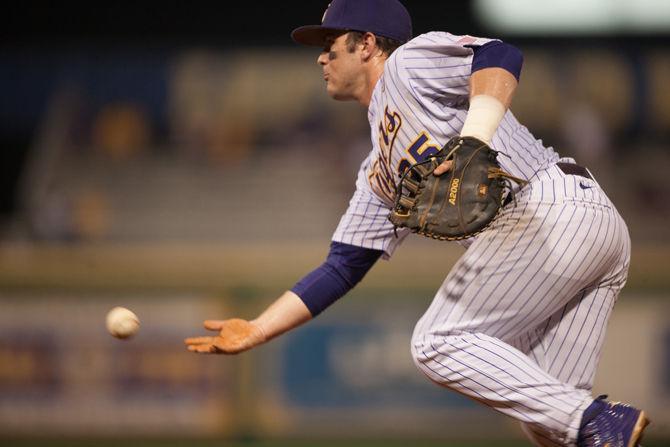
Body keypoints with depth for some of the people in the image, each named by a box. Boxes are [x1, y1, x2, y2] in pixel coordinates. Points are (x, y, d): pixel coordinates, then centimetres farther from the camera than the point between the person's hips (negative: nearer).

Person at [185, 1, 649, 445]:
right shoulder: (378, 173, 30)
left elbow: (501, 56, -12)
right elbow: (343, 268, 30)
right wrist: (255, 331, 25)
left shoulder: (409, 63, 6)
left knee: (440, 343, -13)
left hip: (553, 205, -9)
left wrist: (473, 140, -28)